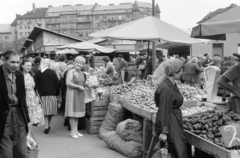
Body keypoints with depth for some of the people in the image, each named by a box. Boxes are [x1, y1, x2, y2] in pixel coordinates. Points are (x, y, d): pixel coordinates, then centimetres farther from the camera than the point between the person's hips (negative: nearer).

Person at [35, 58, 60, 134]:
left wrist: (39, 93, 8)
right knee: (50, 111, 12)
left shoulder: (38, 73, -2)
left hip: (43, 94, 0)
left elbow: (36, 85, 0)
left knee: (45, 111, 4)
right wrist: (57, 93, 9)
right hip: (52, 94, 0)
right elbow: (57, 84, -1)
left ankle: (46, 127, -1)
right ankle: (48, 125, 21)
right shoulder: (53, 72, -2)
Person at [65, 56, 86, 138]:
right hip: (72, 93, -7)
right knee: (73, 113, -4)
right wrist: (78, 87, -17)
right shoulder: (71, 72, -9)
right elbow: (68, 83, -19)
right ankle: (72, 131, 3)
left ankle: (76, 130, 18)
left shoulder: (82, 73, 15)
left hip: (80, 94, 7)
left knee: (77, 113, 10)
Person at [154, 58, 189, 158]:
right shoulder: (165, 88, -23)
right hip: (170, 124, -9)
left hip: (176, 122, 9)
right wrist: (164, 131, -20)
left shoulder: (172, 85, 6)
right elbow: (164, 111, -22)